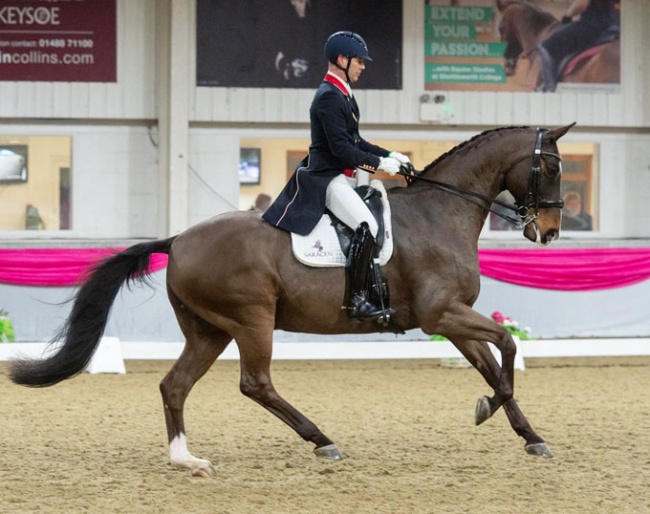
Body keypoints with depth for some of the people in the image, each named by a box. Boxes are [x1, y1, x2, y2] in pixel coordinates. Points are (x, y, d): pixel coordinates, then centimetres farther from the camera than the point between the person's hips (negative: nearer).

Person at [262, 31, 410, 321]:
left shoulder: (342, 95, 16)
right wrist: (379, 163, -17)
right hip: (327, 179, -11)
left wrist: (389, 155, 10)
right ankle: (357, 300, -24)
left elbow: (355, 142, 21)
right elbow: (341, 148, -22)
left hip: (342, 177, 11)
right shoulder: (329, 97, -16)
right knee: (367, 226, -24)